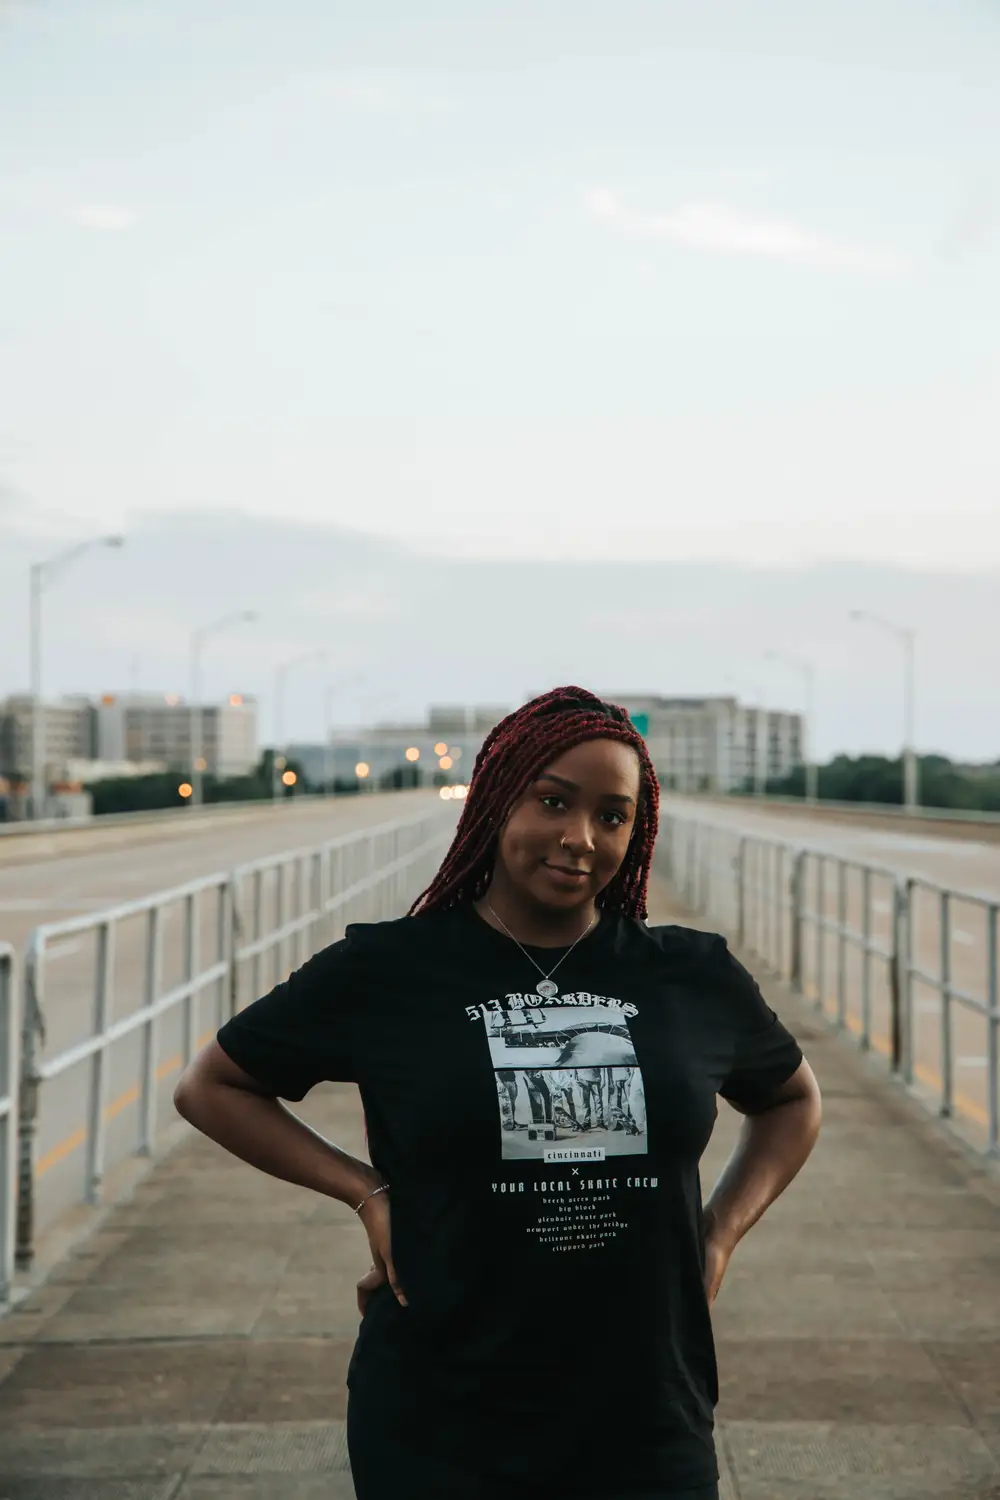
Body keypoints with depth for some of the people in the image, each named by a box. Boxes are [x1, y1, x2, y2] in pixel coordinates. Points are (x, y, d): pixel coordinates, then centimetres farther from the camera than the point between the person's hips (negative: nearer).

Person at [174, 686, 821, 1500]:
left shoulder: (694, 977, 0)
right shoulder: (386, 971, -6)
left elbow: (793, 1100, 19)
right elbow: (211, 1086, 5)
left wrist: (722, 1230, 4)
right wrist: (367, 1191, -6)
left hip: (648, 1433, 2)